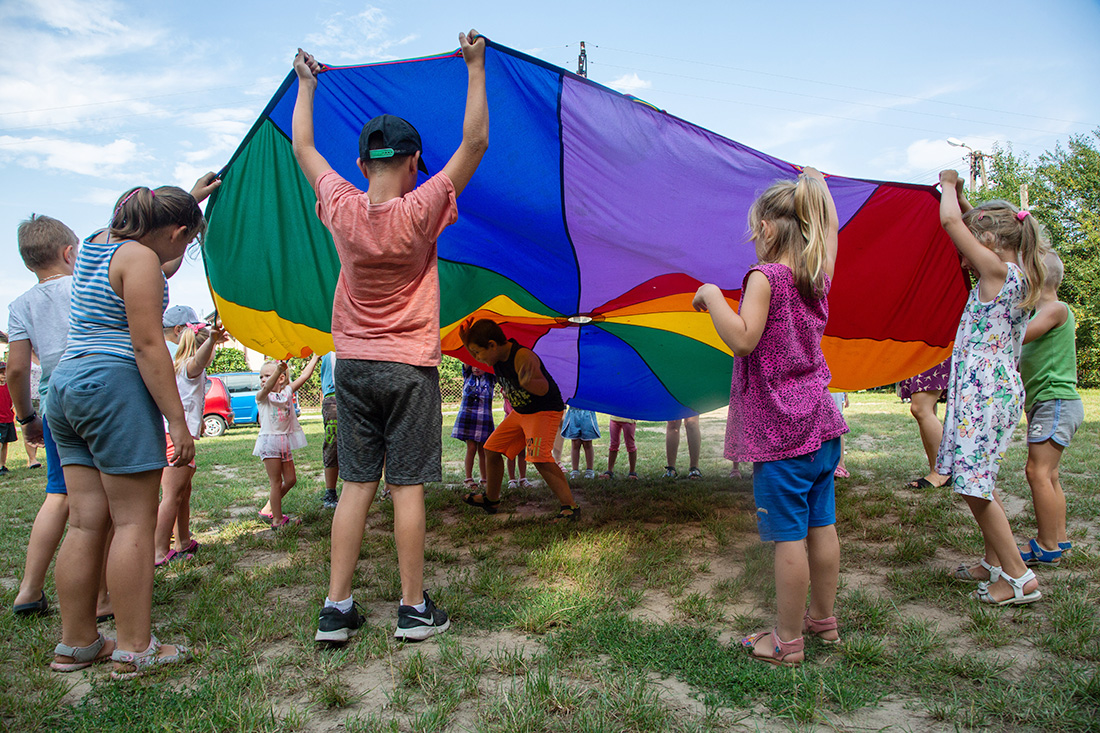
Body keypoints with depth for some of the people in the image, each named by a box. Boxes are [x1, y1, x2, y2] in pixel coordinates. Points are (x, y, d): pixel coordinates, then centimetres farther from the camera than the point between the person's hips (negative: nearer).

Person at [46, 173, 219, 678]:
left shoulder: (98, 243, 16)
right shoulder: (140, 259, -11)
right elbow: (147, 347, -17)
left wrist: (189, 197, 50)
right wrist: (178, 422, -15)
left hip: (65, 384, 9)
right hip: (115, 388, -9)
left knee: (85, 523, 11)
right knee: (135, 521, -4)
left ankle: (76, 644, 17)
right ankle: (134, 649, 1)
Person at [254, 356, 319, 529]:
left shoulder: (287, 392, 9)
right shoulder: (262, 396, -5)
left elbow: (304, 376, 6)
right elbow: (267, 388, -28)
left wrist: (315, 356, 6)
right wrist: (279, 369, -44)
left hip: (285, 442, 6)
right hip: (269, 441, -6)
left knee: (290, 480, 11)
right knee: (276, 482, -4)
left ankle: (268, 508, 26)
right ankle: (277, 520, 3)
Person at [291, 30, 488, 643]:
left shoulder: (342, 209, -3)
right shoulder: (420, 212, -12)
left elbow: (303, 148, 15)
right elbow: (476, 142, -6)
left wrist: (307, 84, 28)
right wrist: (476, 67, 1)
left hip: (353, 365, 4)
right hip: (410, 367, -4)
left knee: (357, 485, 8)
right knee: (408, 488, 1)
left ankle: (336, 609, 12)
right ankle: (415, 610, 11)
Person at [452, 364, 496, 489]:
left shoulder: (490, 378, 7)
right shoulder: (468, 375, 10)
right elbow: (466, 362, -4)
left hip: (484, 418, 0)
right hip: (467, 416, 0)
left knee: (483, 450, 3)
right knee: (471, 448, -4)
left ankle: (484, 479, 13)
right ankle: (468, 479, 4)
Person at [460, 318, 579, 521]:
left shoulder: (523, 357, -31)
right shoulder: (497, 355, -6)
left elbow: (543, 389, -36)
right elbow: (478, 359, 17)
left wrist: (527, 382, -58)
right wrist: (467, 341, -4)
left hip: (545, 411, -9)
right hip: (520, 412, 9)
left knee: (539, 457, -28)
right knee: (492, 449, 13)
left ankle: (570, 506, -22)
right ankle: (491, 500, 32)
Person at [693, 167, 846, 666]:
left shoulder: (765, 276, -14)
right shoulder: (817, 279, 9)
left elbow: (743, 340, -25)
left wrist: (712, 296, -14)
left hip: (781, 429, -8)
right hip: (821, 422, 8)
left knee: (787, 535, 0)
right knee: (821, 525, 16)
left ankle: (787, 640, 11)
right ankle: (823, 618, 31)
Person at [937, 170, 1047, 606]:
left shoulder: (998, 272, -13)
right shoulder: (1018, 278, 12)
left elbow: (950, 221, -14)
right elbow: (970, 221, 31)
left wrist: (949, 185, 3)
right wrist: (961, 197, 26)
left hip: (983, 390, -10)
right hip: (999, 388, 10)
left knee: (974, 485, -5)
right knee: (975, 483, 17)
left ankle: (1019, 576, 2)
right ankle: (995, 564, 27)